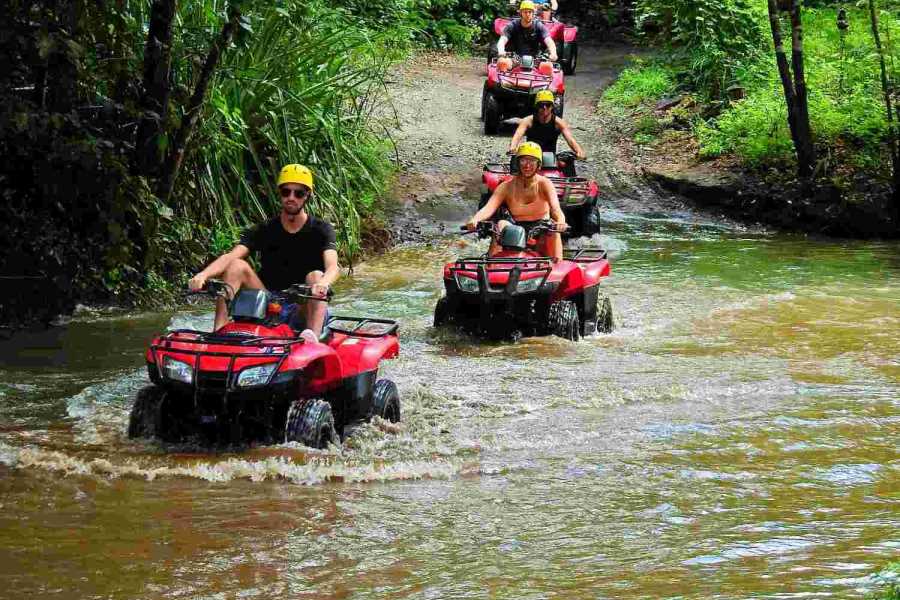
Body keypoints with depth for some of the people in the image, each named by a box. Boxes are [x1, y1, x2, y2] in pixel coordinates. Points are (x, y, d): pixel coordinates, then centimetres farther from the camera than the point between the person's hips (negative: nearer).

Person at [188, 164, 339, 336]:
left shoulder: (321, 230, -3)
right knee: (236, 266, -15)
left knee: (316, 276, -28)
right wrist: (202, 275, -33)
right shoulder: (264, 230, 3)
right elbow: (231, 256, -12)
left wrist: (323, 284, -48)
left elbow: (333, 267, -22)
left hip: (302, 311, -2)